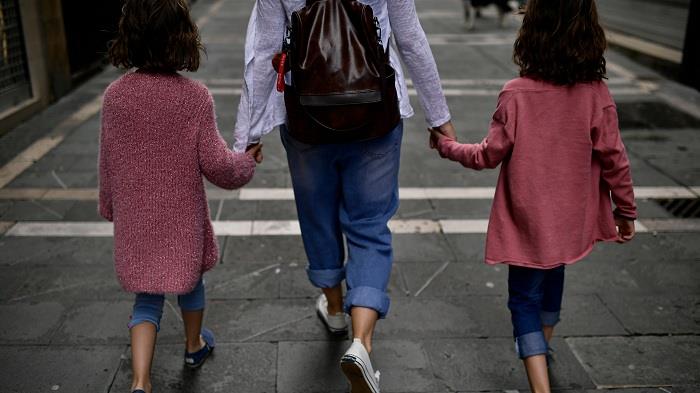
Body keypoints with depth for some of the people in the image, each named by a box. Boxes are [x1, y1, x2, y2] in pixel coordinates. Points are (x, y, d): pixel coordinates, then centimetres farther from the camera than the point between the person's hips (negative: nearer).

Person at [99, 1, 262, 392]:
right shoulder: (195, 96, -17)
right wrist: (247, 161, 6)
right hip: (182, 215, -2)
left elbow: (108, 162, 2)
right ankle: (195, 345, 45)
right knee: (190, 279, 23)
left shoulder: (116, 95, -8)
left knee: (147, 298, 13)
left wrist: (111, 207, 17)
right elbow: (216, 164, -14)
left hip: (136, 218, 2)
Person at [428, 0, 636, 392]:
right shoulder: (596, 93, -12)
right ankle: (543, 346, 51)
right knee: (552, 277, 28)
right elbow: (613, 158, -7)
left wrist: (449, 146, 8)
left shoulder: (516, 94, -19)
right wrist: (626, 209, 7)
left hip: (529, 221, -4)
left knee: (525, 297, 10)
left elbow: (489, 156, -11)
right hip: (571, 219, 4)